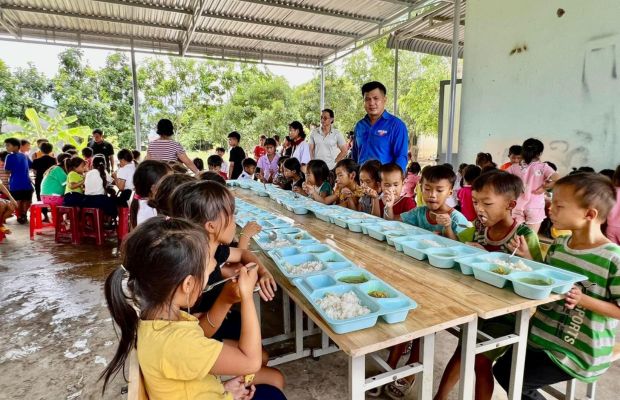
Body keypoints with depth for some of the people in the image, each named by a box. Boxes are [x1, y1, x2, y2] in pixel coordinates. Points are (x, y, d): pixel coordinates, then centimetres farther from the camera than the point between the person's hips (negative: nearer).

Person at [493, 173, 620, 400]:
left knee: (513, 379, -6)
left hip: (579, 352, -6)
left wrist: (584, 300, -29)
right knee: (502, 369, 10)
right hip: (544, 335, 7)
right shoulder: (558, 245, -2)